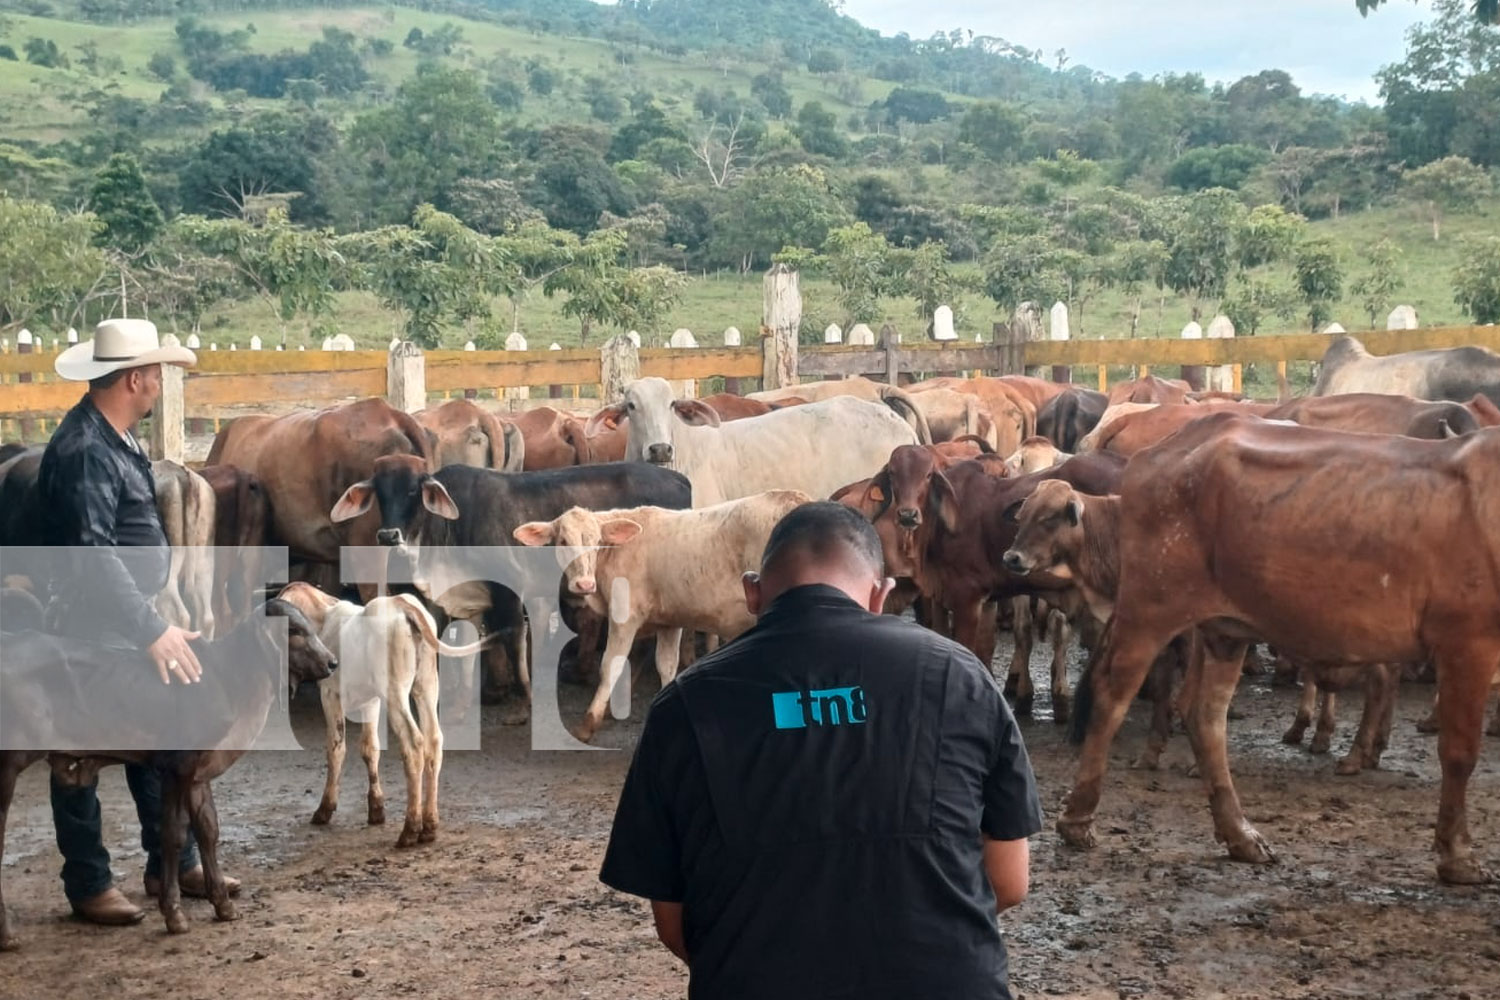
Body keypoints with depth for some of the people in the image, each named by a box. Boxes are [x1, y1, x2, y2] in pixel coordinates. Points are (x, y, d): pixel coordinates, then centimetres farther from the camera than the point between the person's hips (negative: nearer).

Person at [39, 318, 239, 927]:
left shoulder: (114, 439, 9)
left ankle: (173, 863, 25)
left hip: (132, 623, 10)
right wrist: (152, 630, -28)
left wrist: (154, 620, 21)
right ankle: (89, 885, 13)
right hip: (92, 631, -10)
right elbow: (93, 555, -27)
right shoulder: (84, 451, -22)